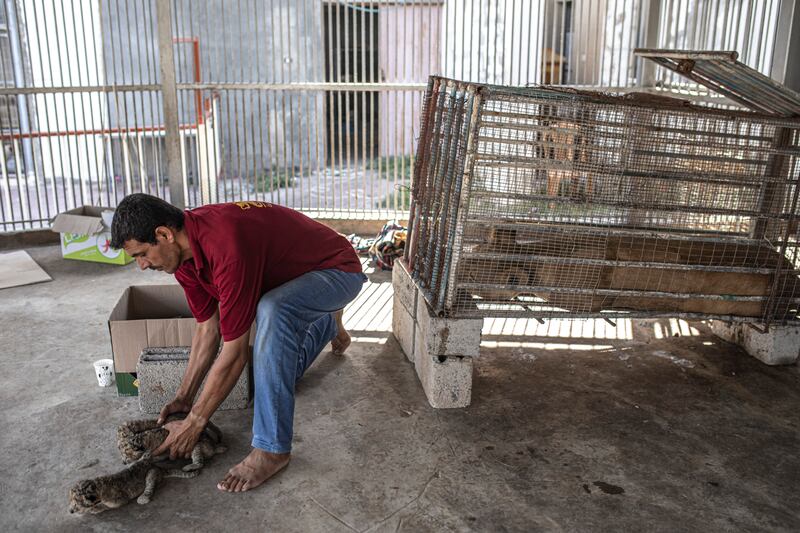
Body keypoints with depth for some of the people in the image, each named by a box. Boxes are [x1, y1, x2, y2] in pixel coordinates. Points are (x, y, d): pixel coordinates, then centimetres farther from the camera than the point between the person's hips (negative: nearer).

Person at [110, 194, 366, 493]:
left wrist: (194, 423, -25)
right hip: (290, 281, 9)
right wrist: (184, 397, -2)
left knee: (272, 311, -40)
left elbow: (235, 353, -33)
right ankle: (327, 322, 53)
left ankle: (271, 448, -27)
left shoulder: (227, 247, -38)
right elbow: (208, 327, -1)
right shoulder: (184, 248, -11)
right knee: (277, 372, 23)